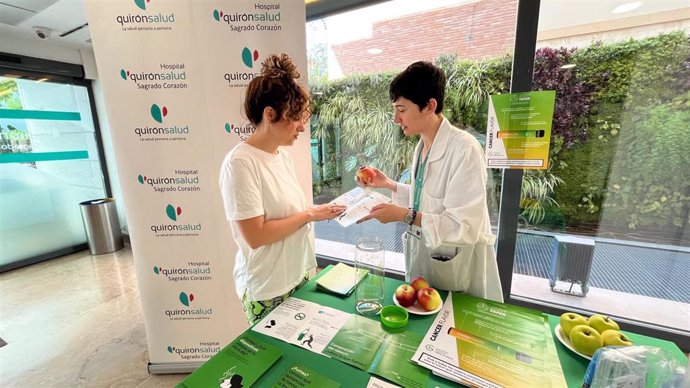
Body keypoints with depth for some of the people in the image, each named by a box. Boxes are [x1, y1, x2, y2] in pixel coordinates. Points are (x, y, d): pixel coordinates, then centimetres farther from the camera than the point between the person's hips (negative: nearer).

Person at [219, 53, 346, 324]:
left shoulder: (283, 155, 3)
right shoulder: (241, 163, -20)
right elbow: (255, 236, -23)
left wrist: (318, 211, 1)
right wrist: (309, 215, -18)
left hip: (301, 277, 7)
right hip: (268, 291, -7)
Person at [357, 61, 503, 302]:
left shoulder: (464, 149, -22)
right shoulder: (421, 147, 2)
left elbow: (465, 227, -25)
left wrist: (405, 215, -28)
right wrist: (388, 184, 4)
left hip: (459, 262, -7)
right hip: (423, 253, 7)